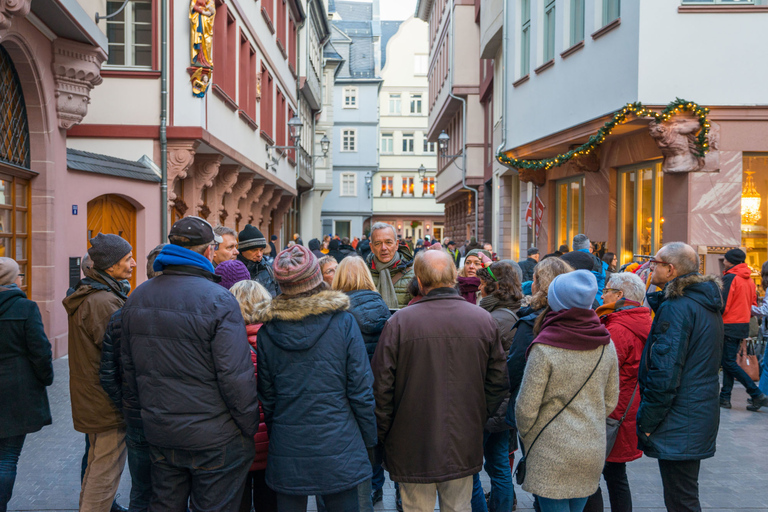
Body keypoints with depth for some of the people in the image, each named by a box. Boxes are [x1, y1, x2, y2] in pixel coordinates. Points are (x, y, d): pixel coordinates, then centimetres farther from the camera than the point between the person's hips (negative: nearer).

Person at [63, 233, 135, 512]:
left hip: (89, 401, 11)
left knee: (96, 463, 24)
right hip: (109, 404, -11)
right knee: (106, 473, 0)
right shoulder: (105, 303, -24)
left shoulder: (85, 296, 10)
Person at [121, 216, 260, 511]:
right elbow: (236, 376, -21)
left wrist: (136, 409, 23)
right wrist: (250, 428, -9)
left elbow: (128, 366, 11)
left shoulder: (137, 298, 3)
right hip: (213, 437, -6)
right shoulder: (219, 301, -18)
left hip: (158, 432, 6)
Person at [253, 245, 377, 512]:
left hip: (287, 450, 2)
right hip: (338, 447, -2)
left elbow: (266, 397, 4)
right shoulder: (344, 322, -9)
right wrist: (369, 438, 4)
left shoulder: (267, 331, -3)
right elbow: (361, 389, -8)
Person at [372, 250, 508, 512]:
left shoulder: (399, 321, -13)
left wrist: (383, 435, 4)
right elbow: (497, 382, 3)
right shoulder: (484, 319, -4)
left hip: (413, 448, -2)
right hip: (464, 447, 3)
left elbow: (381, 385, -9)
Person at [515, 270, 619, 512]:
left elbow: (526, 407, -14)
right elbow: (610, 401, 10)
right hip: (593, 452, 6)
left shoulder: (545, 348, -17)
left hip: (552, 453, -6)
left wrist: (526, 438, 4)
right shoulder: (606, 345, 1)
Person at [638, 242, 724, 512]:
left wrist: (645, 423, -15)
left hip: (679, 423, -10)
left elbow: (664, 373, -22)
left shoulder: (676, 307, -19)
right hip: (702, 411, 10)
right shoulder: (707, 303, 11)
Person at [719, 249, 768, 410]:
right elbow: (753, 303, 16)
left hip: (730, 325, -9)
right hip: (743, 324, 9)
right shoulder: (749, 279, 13)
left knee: (729, 363, -5)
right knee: (729, 361, 12)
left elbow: (723, 304, -19)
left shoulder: (730, 278, -15)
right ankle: (725, 398, 14)